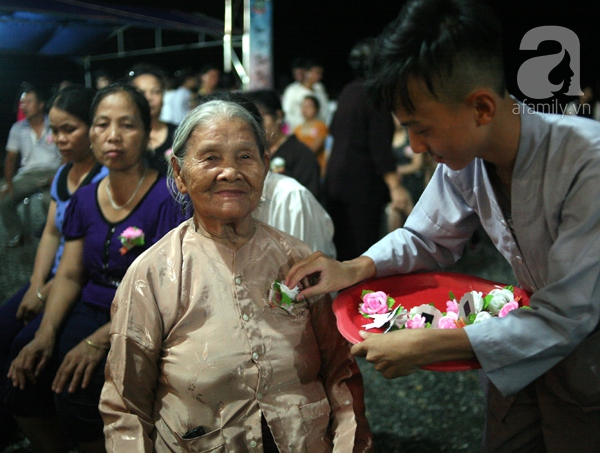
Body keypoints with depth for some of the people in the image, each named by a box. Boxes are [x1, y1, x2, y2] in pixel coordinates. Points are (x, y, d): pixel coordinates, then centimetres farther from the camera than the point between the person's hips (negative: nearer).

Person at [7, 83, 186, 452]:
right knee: (20, 374, -12)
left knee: (77, 390, -27)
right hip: (88, 310, 6)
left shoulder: (168, 198, -12)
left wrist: (98, 341, -24)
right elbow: (70, 275, 10)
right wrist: (45, 335, -7)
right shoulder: (84, 200, 9)